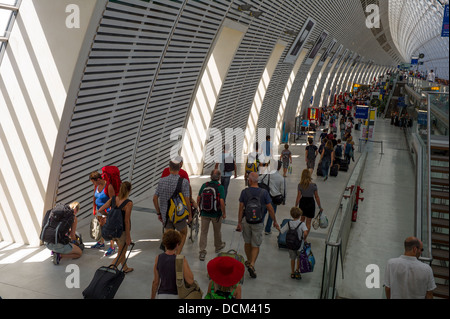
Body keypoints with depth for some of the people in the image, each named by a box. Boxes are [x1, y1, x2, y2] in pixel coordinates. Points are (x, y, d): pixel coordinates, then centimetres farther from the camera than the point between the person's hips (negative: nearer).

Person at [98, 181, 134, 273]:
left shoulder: (113, 199, -6)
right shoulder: (129, 203, -22)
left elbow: (101, 210, -4)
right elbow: (126, 221, -20)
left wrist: (108, 215, 16)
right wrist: (128, 237, -12)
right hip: (122, 231, -7)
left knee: (122, 250, 28)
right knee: (121, 255, 12)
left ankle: (125, 268, 46)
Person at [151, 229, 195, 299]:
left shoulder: (158, 258, -5)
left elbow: (155, 282, 1)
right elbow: (190, 281, -18)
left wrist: (152, 297, 14)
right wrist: (186, 264, -5)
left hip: (162, 295, 3)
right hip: (177, 296, -3)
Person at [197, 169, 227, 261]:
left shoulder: (204, 185, -4)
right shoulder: (220, 187, -15)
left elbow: (198, 198, 1)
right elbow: (221, 202, -22)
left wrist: (200, 208, 16)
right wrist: (224, 213, -9)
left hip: (204, 213, 2)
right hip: (216, 214, -2)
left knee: (203, 232, 7)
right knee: (217, 231, 20)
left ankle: (202, 252, 4)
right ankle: (218, 246, 42)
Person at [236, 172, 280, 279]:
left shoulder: (244, 192, -10)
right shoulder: (264, 192, -12)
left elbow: (241, 208, -8)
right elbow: (270, 209, -7)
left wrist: (239, 223, -1)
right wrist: (275, 221, 5)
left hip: (246, 221, 2)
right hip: (258, 222, -1)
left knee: (247, 242, 20)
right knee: (256, 245, 8)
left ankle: (249, 261, 37)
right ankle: (252, 265, -7)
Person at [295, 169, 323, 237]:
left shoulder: (300, 185, -11)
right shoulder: (313, 185, -15)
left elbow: (298, 197, -8)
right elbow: (317, 197, -8)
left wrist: (296, 206, 1)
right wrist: (320, 207, 4)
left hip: (302, 203, 3)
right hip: (311, 203, -2)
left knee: (302, 219, 25)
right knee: (308, 222, 6)